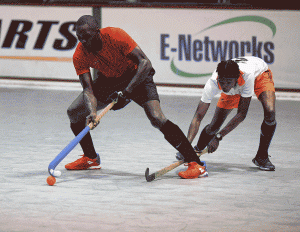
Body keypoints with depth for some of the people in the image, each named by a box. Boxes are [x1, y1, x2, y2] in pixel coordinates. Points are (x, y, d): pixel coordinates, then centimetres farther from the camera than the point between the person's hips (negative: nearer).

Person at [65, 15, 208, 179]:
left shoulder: (115, 36, -31)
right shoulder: (79, 55, -19)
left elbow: (145, 63, -31)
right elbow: (88, 88, -21)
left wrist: (126, 92, -39)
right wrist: (92, 112, -40)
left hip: (136, 75, -5)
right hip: (108, 79, 5)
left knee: (157, 118, -26)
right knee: (74, 113, -2)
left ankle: (195, 163, -25)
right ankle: (91, 158, 22)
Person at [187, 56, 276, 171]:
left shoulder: (247, 75, -46)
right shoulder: (212, 84, -38)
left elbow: (242, 113, -41)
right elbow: (198, 116, -36)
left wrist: (218, 137, -44)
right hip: (235, 88, 2)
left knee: (270, 113, -28)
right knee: (215, 125, -6)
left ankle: (261, 157, -7)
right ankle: (196, 151, 26)